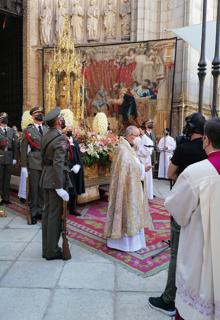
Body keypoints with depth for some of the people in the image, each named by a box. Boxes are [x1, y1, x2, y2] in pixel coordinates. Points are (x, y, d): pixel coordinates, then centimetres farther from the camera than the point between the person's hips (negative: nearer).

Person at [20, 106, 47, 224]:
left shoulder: (47, 130, 10)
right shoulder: (28, 131, 0)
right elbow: (23, 149, -2)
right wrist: (24, 166, -7)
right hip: (34, 164, -3)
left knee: (43, 189, 11)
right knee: (33, 189, 4)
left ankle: (40, 211, 25)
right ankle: (33, 213, 17)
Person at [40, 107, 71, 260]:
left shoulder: (47, 136, 9)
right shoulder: (60, 139, -18)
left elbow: (45, 157, 7)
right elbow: (58, 164, -24)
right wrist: (60, 187, -22)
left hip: (46, 177, 9)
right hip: (56, 179, -9)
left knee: (47, 212, 15)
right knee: (55, 215, 1)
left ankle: (46, 248, 27)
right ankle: (52, 251, 13)